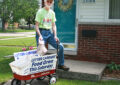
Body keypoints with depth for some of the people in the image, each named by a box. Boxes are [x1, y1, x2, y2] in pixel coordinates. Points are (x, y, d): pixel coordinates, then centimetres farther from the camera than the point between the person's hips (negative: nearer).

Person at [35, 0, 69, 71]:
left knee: (60, 47, -2)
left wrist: (55, 36, -1)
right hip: (41, 32, -5)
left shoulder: (52, 13, 9)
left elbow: (53, 25, 11)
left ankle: (61, 64, 15)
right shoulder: (40, 12, -6)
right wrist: (40, 35, -21)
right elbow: (37, 25, -8)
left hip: (49, 33, 5)